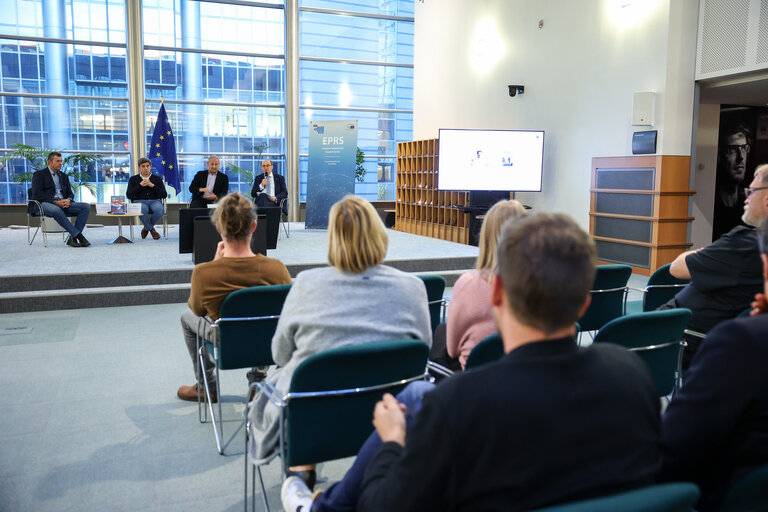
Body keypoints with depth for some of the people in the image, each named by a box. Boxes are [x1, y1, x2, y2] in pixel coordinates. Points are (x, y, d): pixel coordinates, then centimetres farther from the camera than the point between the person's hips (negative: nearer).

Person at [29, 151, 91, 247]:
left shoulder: (64, 176, 23)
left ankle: (73, 238, -25)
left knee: (86, 206, -18)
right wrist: (55, 202, -21)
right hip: (44, 204, -6)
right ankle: (78, 235, -37)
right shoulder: (39, 174, 4)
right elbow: (37, 194, -9)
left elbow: (70, 193, 18)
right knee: (56, 210, -41)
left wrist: (68, 200, -9)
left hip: (63, 204, 6)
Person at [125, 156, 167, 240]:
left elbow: (164, 195, 4)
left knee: (159, 210, -37)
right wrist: (140, 185, -7)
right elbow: (128, 195, 2)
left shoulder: (157, 178, 14)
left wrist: (152, 185, -8)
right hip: (139, 201, -1)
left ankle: (146, 228, -6)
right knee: (142, 210, -40)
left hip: (155, 201, 1)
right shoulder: (133, 179, 13)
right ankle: (152, 230, -12)